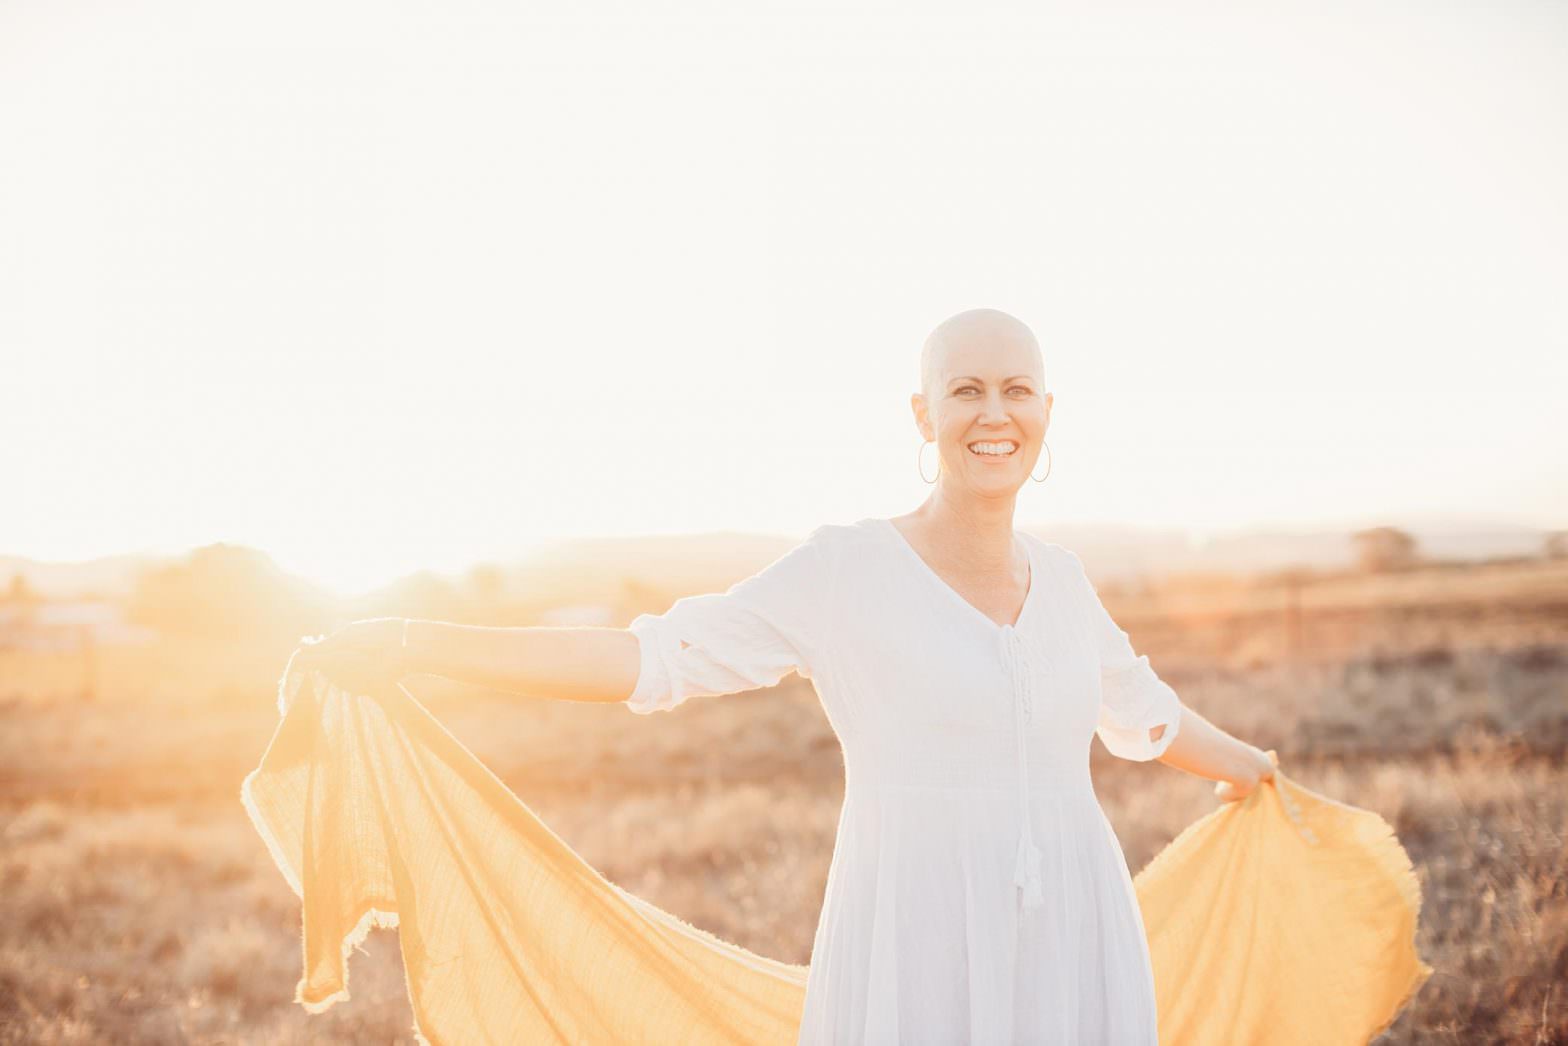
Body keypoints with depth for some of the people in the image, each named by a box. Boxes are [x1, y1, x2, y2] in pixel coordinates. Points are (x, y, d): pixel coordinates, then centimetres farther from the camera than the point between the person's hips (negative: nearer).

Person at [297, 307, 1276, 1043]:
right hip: (919, 958, -4)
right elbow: (649, 658, -5)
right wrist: (409, 643, -11)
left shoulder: (1058, 576, 11)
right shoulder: (850, 565, -4)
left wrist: (1240, 761, 50)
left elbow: (1138, 706, 31)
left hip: (1071, 951, 5)